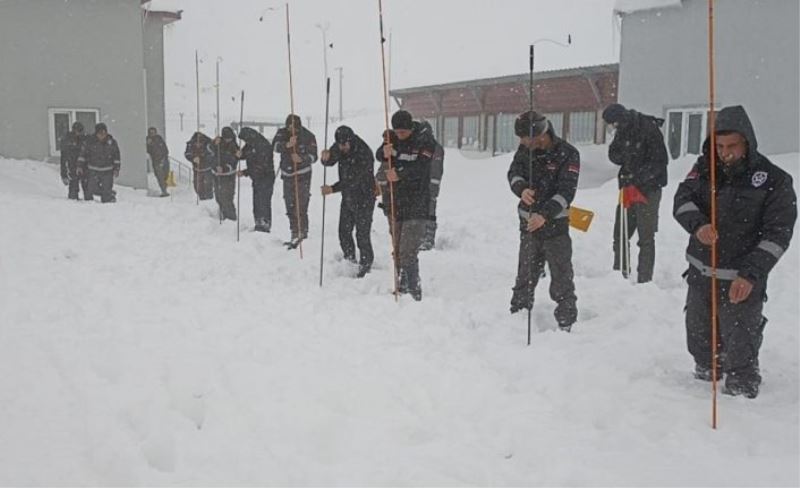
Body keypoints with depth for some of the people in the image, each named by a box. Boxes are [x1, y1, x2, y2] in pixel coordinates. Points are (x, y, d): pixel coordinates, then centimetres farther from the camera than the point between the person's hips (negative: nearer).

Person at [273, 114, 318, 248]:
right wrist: (287, 145, -39)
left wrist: (302, 159, -34)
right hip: (287, 175, 5)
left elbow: (313, 156, -14)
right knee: (290, 207, 13)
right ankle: (295, 234, 24)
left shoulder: (308, 136, -11)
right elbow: (275, 145, -19)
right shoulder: (282, 132, -2)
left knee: (301, 207, -13)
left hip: (302, 175, -5)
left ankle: (302, 232, -4)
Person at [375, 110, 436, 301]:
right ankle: (402, 288, 25)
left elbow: (420, 167, -19)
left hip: (417, 205, -6)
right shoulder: (392, 138, 8)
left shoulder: (425, 141, -7)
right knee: (397, 251, 12)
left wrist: (400, 174, -33)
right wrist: (385, 153, -27)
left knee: (407, 253, -15)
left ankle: (414, 292, -11)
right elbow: (379, 156, -4)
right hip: (396, 201, 6)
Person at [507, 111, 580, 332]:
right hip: (529, 221, 4)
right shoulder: (526, 149, 1)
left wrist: (545, 215, -33)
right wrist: (521, 189, -26)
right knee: (525, 275, 13)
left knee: (561, 276, -1)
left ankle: (567, 323, 8)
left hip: (555, 222, -4)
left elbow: (566, 192, -20)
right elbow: (514, 172, -2)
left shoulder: (568, 154, -13)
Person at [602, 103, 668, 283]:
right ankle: (619, 274, 21)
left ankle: (645, 279, 3)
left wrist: (636, 183, -21)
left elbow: (659, 162, -18)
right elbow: (613, 155, 10)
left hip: (648, 189, -7)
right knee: (620, 234, 11)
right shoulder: (623, 131, 6)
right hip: (628, 188, 7)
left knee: (646, 238, -2)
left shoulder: (650, 130, -16)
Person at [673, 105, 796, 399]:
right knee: (699, 333, 20)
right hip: (700, 272, 5)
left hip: (741, 279, -5)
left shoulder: (774, 180, -10)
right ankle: (705, 376, 43)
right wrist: (698, 224, -29)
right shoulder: (705, 168, 1)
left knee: (740, 344, -3)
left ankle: (742, 391, 15)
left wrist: (750, 274, -22)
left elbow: (777, 234, -13)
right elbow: (682, 199, -7)